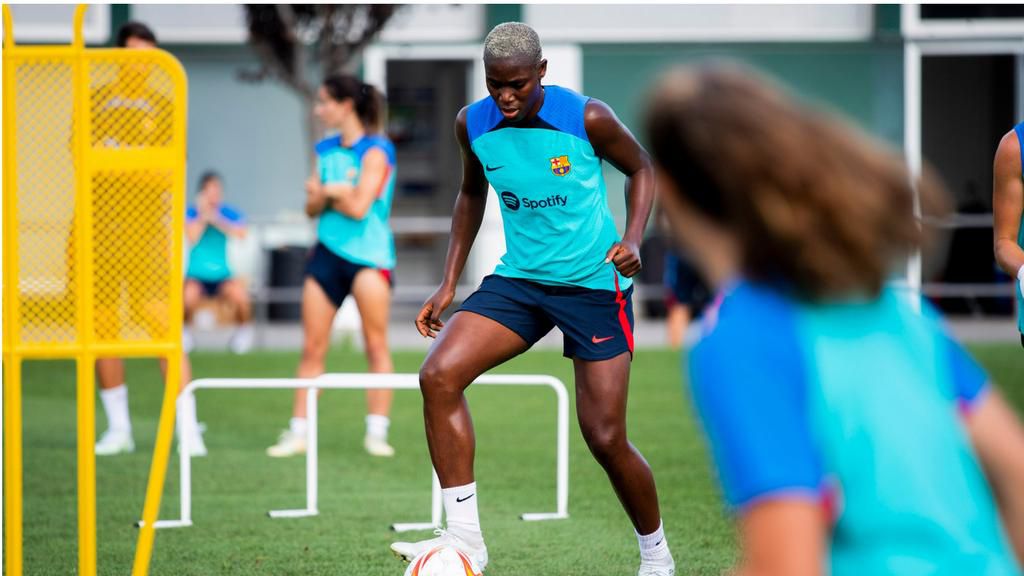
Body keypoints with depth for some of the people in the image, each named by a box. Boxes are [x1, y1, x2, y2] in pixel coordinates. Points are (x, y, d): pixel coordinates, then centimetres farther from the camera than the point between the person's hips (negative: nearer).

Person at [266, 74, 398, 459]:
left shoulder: (374, 151, -8)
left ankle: (377, 433, -4)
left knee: (376, 346, -7)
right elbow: (312, 207, 8)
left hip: (369, 255, -6)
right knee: (312, 348, 4)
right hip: (328, 253, 6)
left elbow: (358, 207, -15)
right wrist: (336, 191, -12)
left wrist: (325, 191, 1)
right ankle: (298, 432, 6)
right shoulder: (326, 150, 12)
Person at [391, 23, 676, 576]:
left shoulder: (587, 119, -16)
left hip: (595, 284, -4)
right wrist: (449, 284, 9)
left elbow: (640, 168, 2)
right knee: (439, 375, -19)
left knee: (606, 440, -4)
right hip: (518, 279, 4)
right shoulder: (473, 124, -5)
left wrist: (632, 240, -15)